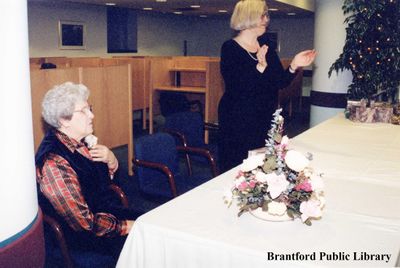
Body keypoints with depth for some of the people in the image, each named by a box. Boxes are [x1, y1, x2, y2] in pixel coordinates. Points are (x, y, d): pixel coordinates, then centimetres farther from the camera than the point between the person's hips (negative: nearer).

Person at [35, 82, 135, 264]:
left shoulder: (78, 141, 0)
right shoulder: (53, 162, -26)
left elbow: (107, 177, 16)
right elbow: (84, 222, -24)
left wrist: (110, 159, -6)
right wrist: (125, 227, -16)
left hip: (110, 211, 8)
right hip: (89, 235, -8)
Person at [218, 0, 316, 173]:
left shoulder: (266, 45, 9)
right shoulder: (230, 48, -8)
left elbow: (281, 82, 8)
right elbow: (235, 87, -20)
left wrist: (294, 66, -9)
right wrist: (260, 67, -29)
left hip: (266, 119, 6)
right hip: (238, 122, -5)